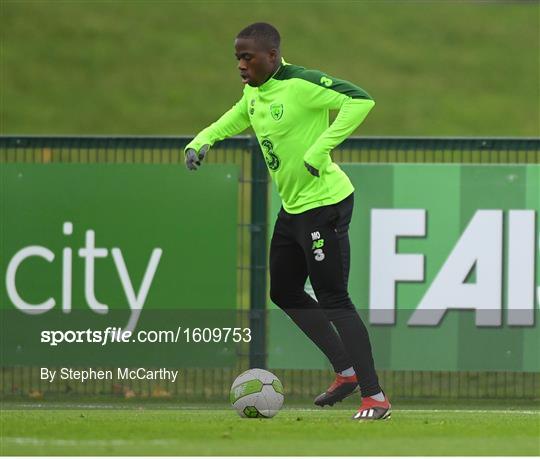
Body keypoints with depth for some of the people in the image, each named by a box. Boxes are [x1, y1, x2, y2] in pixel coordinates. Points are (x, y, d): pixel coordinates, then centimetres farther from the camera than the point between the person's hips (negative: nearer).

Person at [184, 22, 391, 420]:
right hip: (292, 208, 10)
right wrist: (203, 140, 11)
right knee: (284, 292, 16)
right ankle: (347, 372, 24)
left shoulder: (302, 85, -21)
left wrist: (320, 148, -33)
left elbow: (360, 100, -31)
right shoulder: (254, 92, 7)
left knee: (332, 298, -10)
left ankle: (375, 396, -6)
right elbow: (235, 119, 30)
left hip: (325, 205, -10)